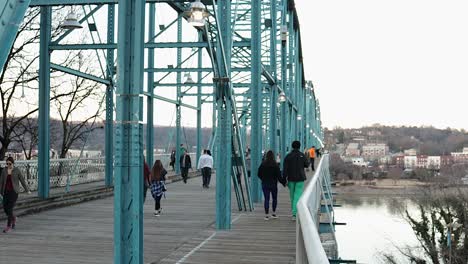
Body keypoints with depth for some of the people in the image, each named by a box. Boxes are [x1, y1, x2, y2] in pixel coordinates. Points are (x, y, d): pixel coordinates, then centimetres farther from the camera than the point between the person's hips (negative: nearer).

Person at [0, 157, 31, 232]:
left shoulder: (17, 170, -5)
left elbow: (22, 180, 0)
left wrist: (27, 190, 4)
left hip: (14, 191, -4)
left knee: (9, 209, -11)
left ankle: (9, 226, -4)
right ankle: (13, 218, 33)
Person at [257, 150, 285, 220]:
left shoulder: (262, 165, -3)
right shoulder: (275, 165, -10)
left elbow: (259, 174, 4)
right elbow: (279, 176, -10)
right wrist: (284, 182, 1)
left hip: (264, 184, 1)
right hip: (273, 184, -1)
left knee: (266, 199, 3)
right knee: (274, 198, 16)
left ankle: (266, 215, -1)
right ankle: (273, 213, 20)